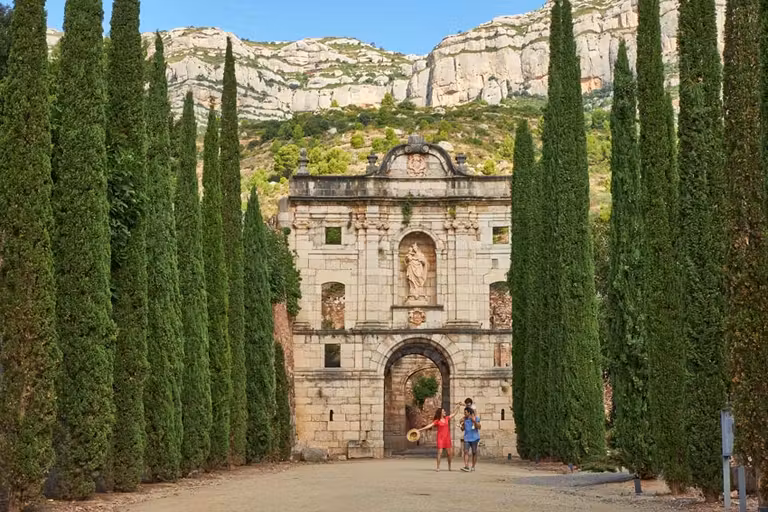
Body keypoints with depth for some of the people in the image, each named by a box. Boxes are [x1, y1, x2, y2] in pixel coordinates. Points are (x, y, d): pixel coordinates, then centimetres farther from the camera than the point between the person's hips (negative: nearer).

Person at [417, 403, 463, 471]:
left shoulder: (446, 418, 9)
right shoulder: (437, 421, -4)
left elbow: (455, 414, 17)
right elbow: (429, 426, -11)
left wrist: (458, 407, 14)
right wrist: (421, 429, -19)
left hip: (447, 438, 4)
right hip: (440, 438, -4)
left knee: (449, 453, 6)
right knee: (440, 452, -11)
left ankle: (449, 467, 20)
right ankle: (438, 467, -6)